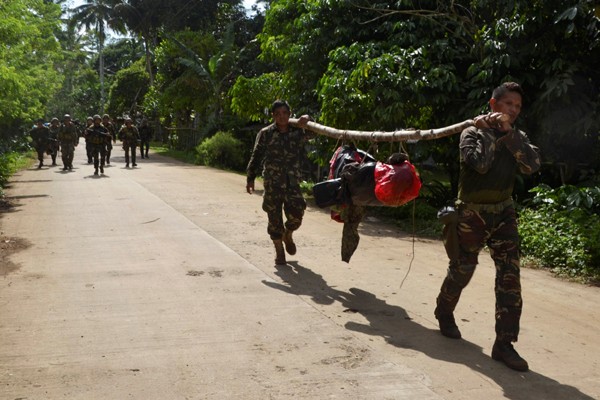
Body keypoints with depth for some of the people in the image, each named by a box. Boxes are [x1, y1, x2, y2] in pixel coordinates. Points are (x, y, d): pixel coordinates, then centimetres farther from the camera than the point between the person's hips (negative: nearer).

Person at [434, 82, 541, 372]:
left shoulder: (517, 137, 6)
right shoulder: (473, 132, -7)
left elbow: (532, 166, -13)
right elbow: (480, 163, -25)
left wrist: (509, 133, -18)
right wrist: (489, 132, -15)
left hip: (503, 213, 4)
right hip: (472, 214, -3)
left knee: (510, 275, -7)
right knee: (461, 270, 9)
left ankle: (504, 343, -4)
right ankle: (444, 312, 38)